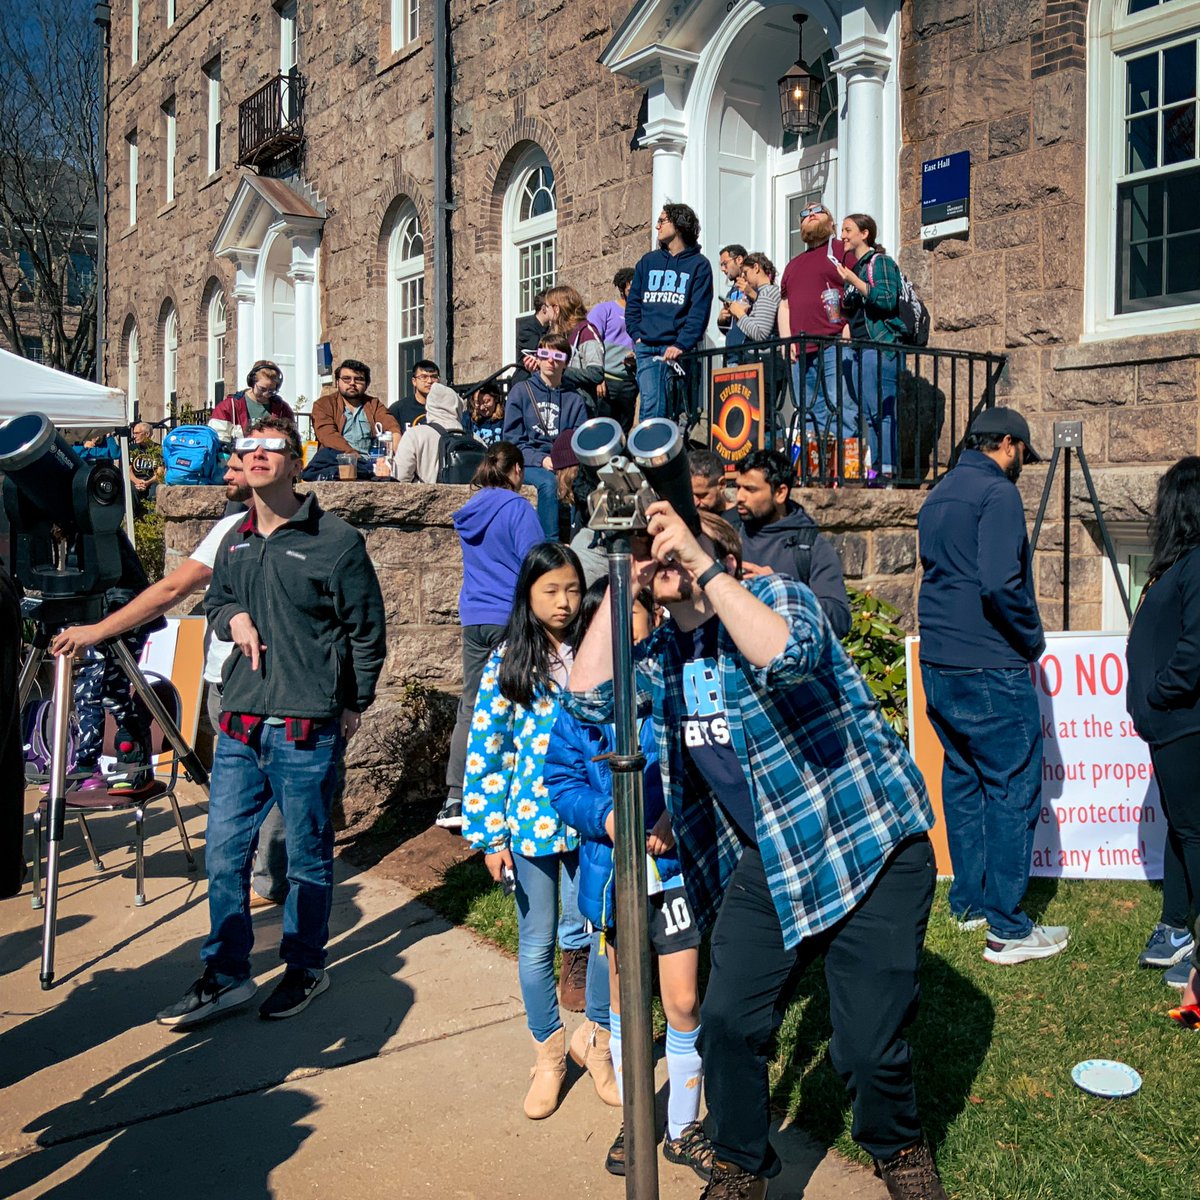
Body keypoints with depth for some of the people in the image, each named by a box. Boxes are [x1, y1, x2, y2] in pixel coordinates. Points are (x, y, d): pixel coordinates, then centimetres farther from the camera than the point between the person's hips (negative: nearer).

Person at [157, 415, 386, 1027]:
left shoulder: (336, 539, -5)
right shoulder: (234, 540, 11)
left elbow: (367, 628, -1)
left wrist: (355, 704, 0)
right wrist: (231, 616, 3)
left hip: (307, 729, -5)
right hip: (238, 724, 5)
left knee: (308, 857, 8)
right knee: (224, 853, 9)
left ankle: (305, 969, 27)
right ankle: (225, 975, 24)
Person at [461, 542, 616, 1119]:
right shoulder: (506, 664, -4)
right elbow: (485, 752, -3)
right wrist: (489, 835, -5)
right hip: (531, 822, -1)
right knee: (537, 943, 10)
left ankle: (595, 1037, 29)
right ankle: (548, 1054, 30)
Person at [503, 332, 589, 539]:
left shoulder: (574, 399, 17)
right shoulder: (521, 391, 10)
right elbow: (512, 440, 3)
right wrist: (541, 459, -13)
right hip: (528, 463, -2)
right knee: (549, 482, -36)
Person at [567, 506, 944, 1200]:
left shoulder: (775, 595, -10)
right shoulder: (663, 655, 11)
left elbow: (787, 655, -33)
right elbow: (589, 696, -3)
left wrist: (703, 567, -33)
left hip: (871, 849, -5)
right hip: (764, 866, 6)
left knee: (868, 1044, -4)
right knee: (728, 1020, -5)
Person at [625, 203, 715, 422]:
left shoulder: (699, 265, 4)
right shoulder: (648, 261, 18)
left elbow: (699, 311, -5)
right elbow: (633, 303, 17)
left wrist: (681, 345, -16)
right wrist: (636, 336, 3)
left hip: (678, 350, -3)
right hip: (646, 349, 3)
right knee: (650, 406, -6)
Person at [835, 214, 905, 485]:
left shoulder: (880, 262, -2)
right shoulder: (853, 266, 21)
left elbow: (888, 300, -15)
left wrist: (855, 282, -18)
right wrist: (847, 325, 10)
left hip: (881, 345, -9)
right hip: (859, 347, 9)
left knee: (881, 410, -12)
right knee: (867, 412, 6)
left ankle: (888, 470, -13)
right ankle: (875, 469, 8)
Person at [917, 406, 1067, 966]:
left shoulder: (937, 497, 16)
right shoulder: (997, 492, -13)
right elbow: (1001, 583, -24)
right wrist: (1033, 639, -9)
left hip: (938, 666, 9)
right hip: (990, 668, -9)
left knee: (963, 781, 17)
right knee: (1013, 789, -2)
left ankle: (968, 901, 25)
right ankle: (1007, 929, 1)